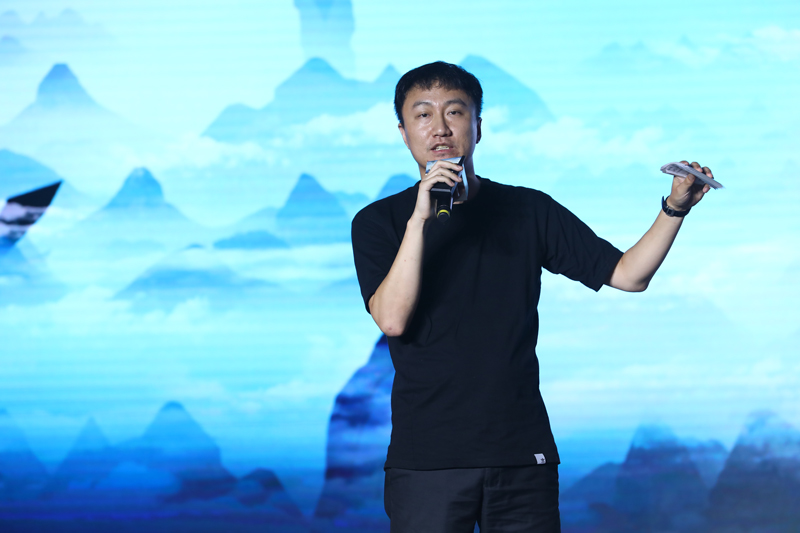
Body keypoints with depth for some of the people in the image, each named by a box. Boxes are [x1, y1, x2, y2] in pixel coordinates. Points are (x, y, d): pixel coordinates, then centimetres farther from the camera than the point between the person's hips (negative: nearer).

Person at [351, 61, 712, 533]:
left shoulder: (528, 210, 10)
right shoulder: (378, 222, 4)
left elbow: (627, 274, 7)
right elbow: (393, 318, -12)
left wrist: (674, 209, -7)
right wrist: (420, 218, -18)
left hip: (523, 454, 2)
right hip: (426, 458, -2)